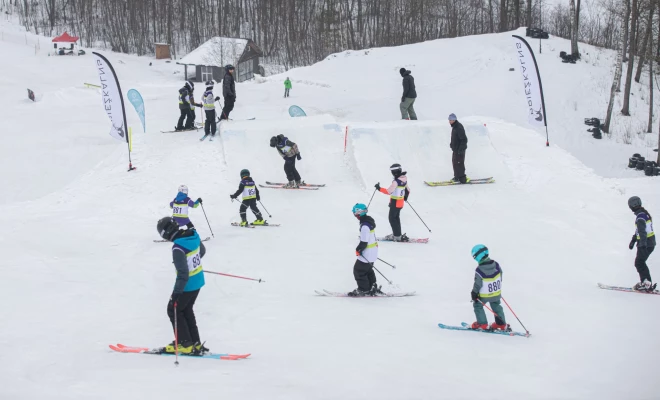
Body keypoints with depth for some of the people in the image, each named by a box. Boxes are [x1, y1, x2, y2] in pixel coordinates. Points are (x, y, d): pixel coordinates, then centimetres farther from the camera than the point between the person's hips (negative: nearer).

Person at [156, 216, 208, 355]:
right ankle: (195, 343, 25)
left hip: (187, 285, -8)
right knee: (186, 310, 22)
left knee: (173, 310, 10)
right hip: (198, 281, 8)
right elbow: (202, 251, 17)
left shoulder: (178, 248, -30)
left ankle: (185, 344, 14)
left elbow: (183, 274, -30)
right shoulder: (193, 236, -5)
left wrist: (176, 292, -24)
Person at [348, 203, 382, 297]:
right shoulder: (370, 220, 5)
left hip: (367, 253, -10)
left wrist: (358, 250, -9)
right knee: (368, 269, 23)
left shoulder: (365, 226, -27)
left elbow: (364, 242, -26)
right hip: (373, 252, 10)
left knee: (358, 270, 3)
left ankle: (363, 290, 12)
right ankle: (373, 288, 29)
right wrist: (360, 248, 20)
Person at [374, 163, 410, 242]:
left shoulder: (396, 182, -24)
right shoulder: (404, 180, 3)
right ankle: (397, 234, 28)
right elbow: (408, 190, 17)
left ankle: (397, 236, 0)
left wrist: (379, 188, -16)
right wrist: (405, 196, 35)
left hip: (395, 203, -9)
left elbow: (389, 191, -25)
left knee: (392, 218, 0)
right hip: (401, 202, 9)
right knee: (396, 218, 20)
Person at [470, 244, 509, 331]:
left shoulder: (479, 271, -29)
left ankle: (482, 324, 23)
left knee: (477, 305, 20)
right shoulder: (496, 265, -13)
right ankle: (502, 324, 32)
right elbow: (500, 277, 2)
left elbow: (477, 285, -18)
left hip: (484, 295, -5)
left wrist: (474, 294, -1)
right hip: (497, 294, 5)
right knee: (496, 306, 26)